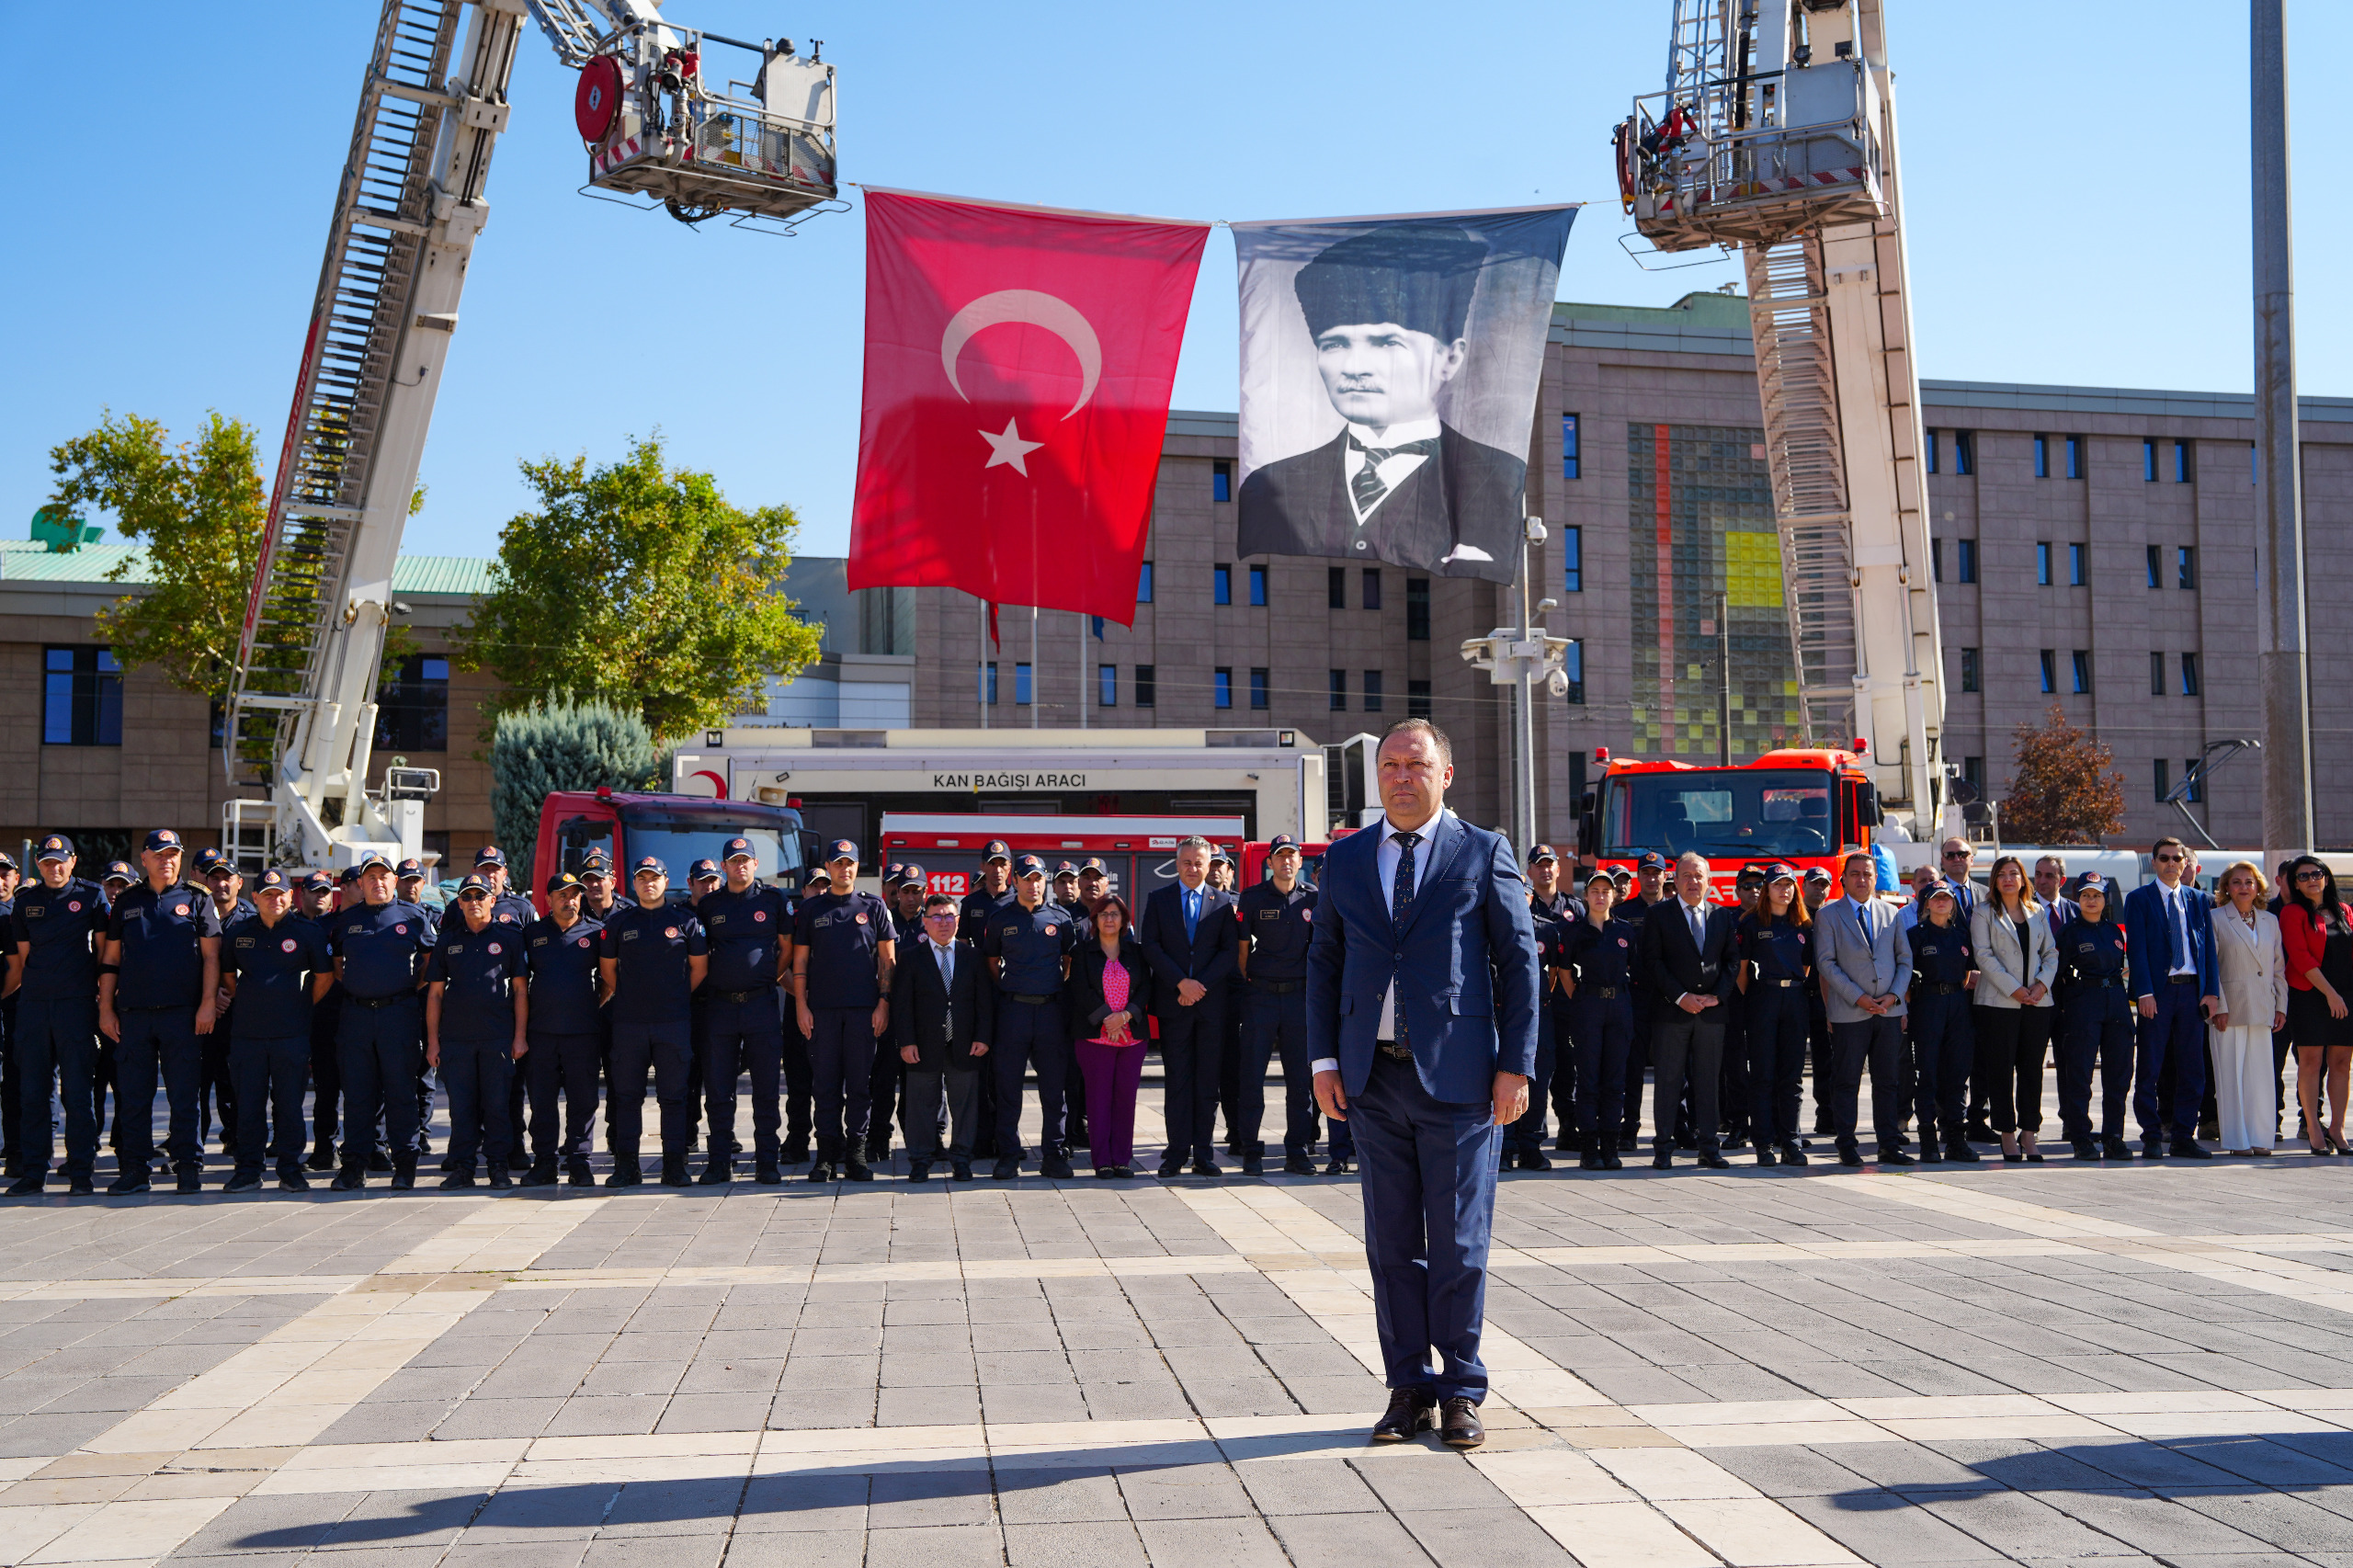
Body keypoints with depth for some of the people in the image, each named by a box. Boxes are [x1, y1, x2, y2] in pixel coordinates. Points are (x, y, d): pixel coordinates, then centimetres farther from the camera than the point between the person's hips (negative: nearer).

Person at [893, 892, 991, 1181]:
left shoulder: (973, 956, 7)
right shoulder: (911, 957, 2)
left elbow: (985, 1000, 6)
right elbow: (901, 1003, -1)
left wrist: (983, 1037, -3)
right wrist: (905, 1042, -9)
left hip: (965, 1047, 1)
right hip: (924, 1047, -1)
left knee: (965, 1103, 6)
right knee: (922, 1103, 4)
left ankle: (961, 1160, 16)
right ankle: (921, 1161, 14)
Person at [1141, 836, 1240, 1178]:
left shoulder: (1222, 903, 9)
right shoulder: (1158, 899, 7)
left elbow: (1230, 952, 3)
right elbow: (1150, 946, -1)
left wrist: (1202, 985, -10)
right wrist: (1181, 982, -11)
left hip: (1211, 1002, 1)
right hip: (1172, 1002, -1)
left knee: (1207, 1081, 2)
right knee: (1177, 1080, 0)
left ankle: (1203, 1153, 7)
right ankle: (1177, 1153, 4)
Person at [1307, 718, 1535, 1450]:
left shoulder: (1484, 854, 3)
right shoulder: (1345, 859, 12)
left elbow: (1519, 961, 1)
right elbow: (1323, 963, 14)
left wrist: (1515, 1065, -5)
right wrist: (1324, 1059, 5)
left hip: (1458, 1078, -3)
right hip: (1373, 1077, 3)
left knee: (1459, 1243, 2)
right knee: (1391, 1243, 8)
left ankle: (1460, 1391, 14)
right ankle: (1409, 1389, 18)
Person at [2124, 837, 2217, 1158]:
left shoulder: (2198, 900, 14)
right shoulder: (2139, 899, 3)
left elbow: (2209, 947, 11)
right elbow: (2136, 948, -5)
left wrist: (2211, 991, 1)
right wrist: (2144, 992, -14)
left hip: (2192, 990, 4)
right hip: (2158, 990, -3)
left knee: (2191, 1068, 5)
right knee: (2150, 1069, -1)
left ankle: (2184, 1136, 12)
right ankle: (2152, 1138, 5)